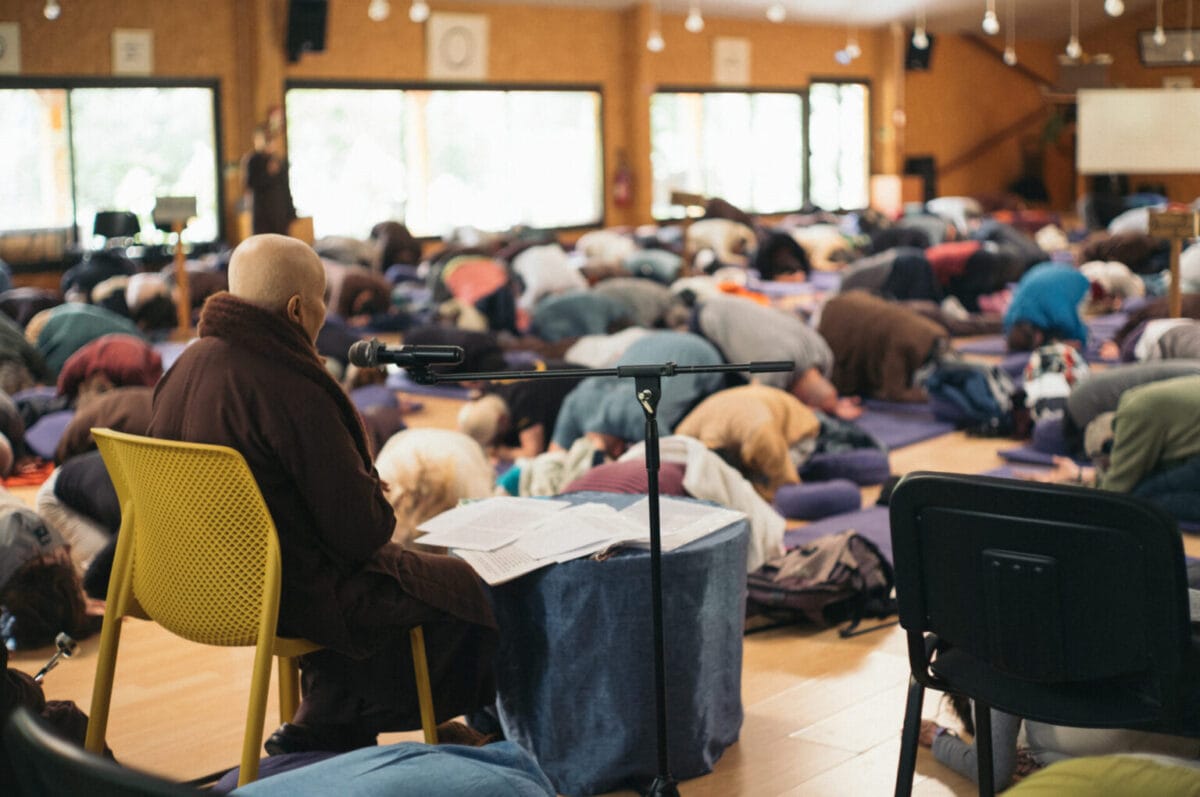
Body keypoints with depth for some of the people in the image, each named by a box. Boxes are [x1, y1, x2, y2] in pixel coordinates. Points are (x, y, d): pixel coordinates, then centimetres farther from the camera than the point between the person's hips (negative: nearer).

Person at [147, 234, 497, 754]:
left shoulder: (184, 368, 1)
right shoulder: (294, 393, -26)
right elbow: (359, 530, -23)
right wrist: (375, 494, 0)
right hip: (288, 592, -9)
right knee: (461, 587, 7)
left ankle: (317, 731, 27)